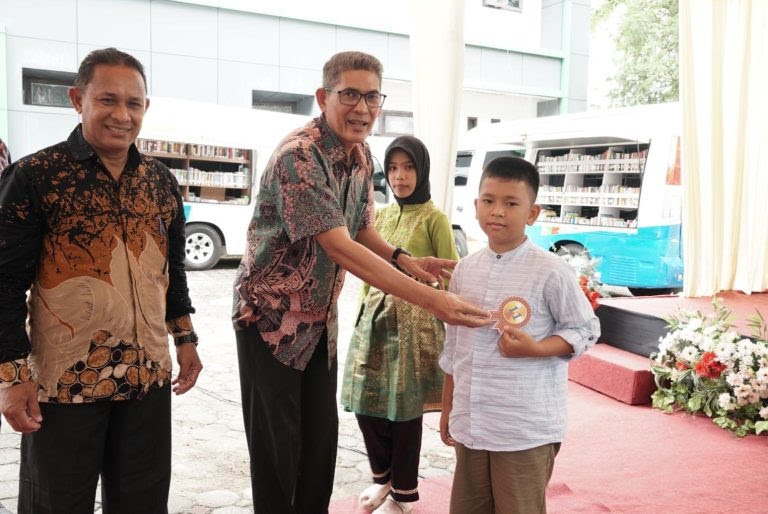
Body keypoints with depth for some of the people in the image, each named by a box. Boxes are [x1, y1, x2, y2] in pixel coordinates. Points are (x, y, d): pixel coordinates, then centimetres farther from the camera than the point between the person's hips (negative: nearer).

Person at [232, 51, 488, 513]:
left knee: (322, 436, 14)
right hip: (272, 315, -7)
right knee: (278, 445, 4)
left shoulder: (362, 155, 1)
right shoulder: (298, 156, -26)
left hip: (321, 317, 7)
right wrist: (431, 300, -38)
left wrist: (405, 259, -12)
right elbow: (340, 248, -33)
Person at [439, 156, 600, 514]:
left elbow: (586, 330, -4)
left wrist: (535, 348, -21)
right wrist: (447, 407, 16)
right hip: (469, 424, 5)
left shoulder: (551, 272, -12)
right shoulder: (465, 269, 5)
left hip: (526, 430, -5)